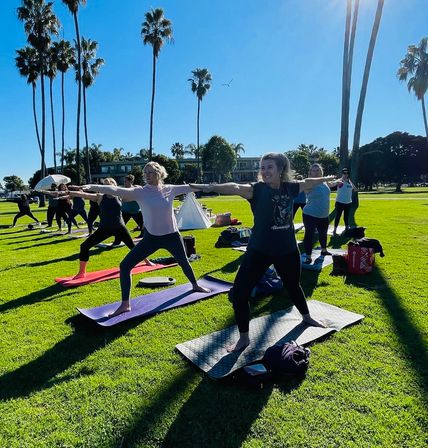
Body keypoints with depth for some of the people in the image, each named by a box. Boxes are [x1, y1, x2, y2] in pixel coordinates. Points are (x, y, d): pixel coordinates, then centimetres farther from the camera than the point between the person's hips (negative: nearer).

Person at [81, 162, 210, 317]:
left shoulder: (170, 189, -5)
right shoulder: (140, 192, -11)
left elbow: (190, 187, 6)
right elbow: (117, 190, -24)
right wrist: (91, 187, -36)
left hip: (172, 236, 1)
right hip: (151, 237, -1)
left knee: (184, 262, 22)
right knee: (125, 265, -10)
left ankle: (195, 285, 53)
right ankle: (125, 304, 3)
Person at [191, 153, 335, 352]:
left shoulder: (290, 187, -1)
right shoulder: (257, 189, -14)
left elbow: (307, 182, 20)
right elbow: (236, 188, -34)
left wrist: (326, 179, 37)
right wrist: (211, 187, -52)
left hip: (288, 250, 4)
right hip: (259, 250, -3)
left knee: (293, 286, 26)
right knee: (240, 291, -9)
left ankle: (307, 317, 56)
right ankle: (244, 337, 12)